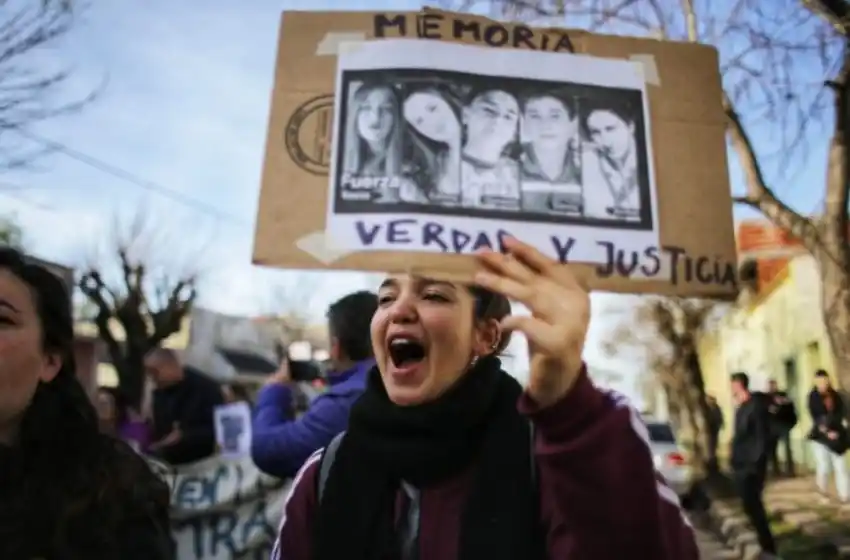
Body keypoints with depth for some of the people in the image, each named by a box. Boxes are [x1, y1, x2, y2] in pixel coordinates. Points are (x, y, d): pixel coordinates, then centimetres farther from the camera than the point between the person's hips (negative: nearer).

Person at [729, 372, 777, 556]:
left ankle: (767, 547, 6)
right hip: (741, 466, 9)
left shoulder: (756, 405, -15)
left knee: (752, 506, -5)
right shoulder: (741, 407, 12)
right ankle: (764, 543, 30)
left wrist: (755, 463, -19)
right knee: (751, 506, 17)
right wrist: (735, 461, 12)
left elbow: (762, 437, -18)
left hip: (751, 467, -9)